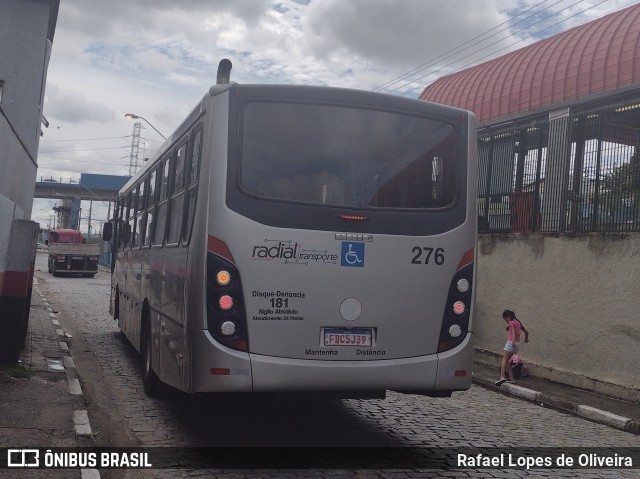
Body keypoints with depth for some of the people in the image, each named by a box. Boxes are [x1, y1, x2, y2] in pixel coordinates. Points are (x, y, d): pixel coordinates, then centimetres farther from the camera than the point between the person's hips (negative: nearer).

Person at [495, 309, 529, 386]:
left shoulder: (511, 323, -3)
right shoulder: (517, 322, 20)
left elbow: (513, 331, -21)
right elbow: (526, 331, 29)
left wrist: (513, 340, -36)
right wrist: (526, 338, 48)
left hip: (511, 342, -9)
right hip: (517, 344, 9)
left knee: (504, 360, -18)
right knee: (506, 361, 15)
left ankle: (502, 377, -35)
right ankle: (511, 378, 12)